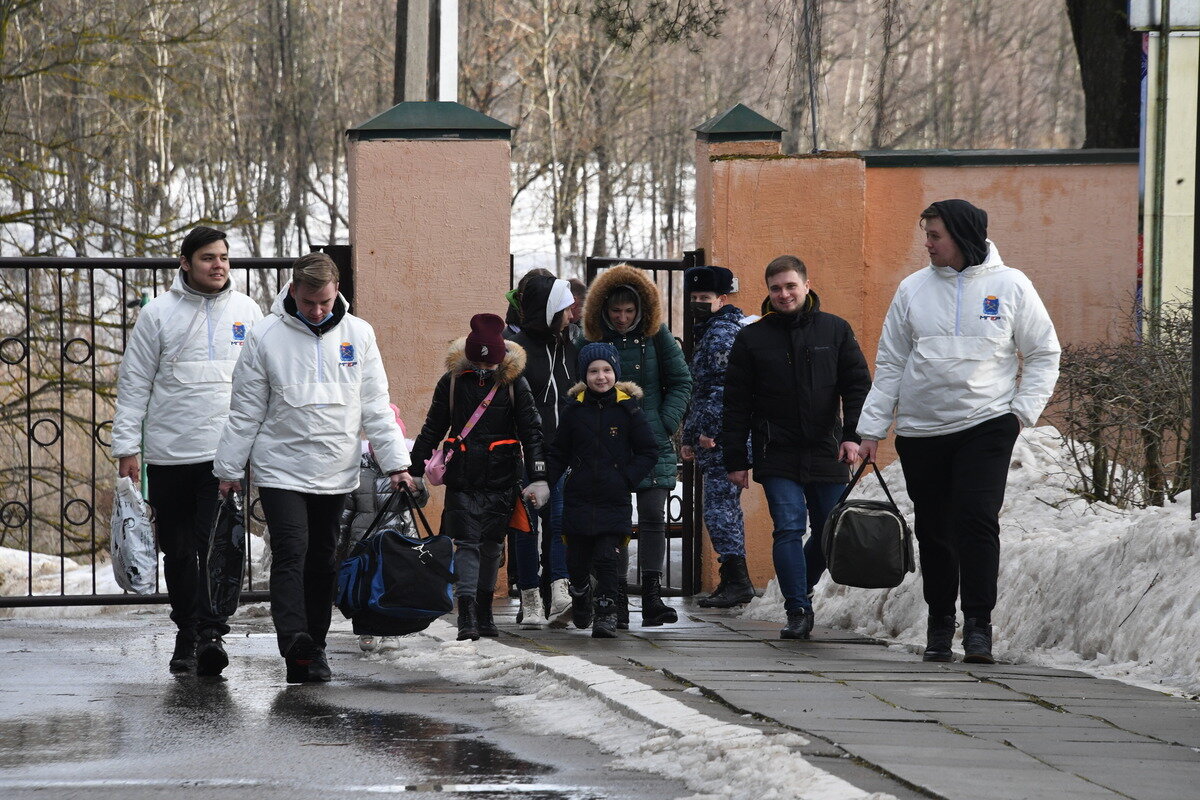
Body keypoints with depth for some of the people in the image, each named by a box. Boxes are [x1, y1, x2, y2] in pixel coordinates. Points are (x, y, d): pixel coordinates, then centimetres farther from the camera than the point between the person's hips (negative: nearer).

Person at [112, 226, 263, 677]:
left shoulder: (247, 311, 8)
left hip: (226, 450, 0)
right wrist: (126, 445, -2)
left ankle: (211, 632, -16)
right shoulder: (159, 313, 3)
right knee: (179, 550, 7)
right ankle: (187, 635, 18)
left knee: (219, 544, -13)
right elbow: (134, 382, 4)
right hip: (169, 453, 1)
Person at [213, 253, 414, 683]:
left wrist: (396, 463, 0)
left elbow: (376, 407, 6)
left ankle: (315, 644, 18)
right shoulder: (267, 336, -4)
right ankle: (295, 642, -27)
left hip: (336, 471, 3)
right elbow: (245, 411, 1)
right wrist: (229, 469, 2)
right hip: (281, 469, -3)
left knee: (322, 560, 9)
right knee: (291, 552, -15)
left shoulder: (358, 334, 4)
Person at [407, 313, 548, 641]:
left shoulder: (514, 383, 0)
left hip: (501, 479, 0)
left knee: (492, 545, 8)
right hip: (462, 479, 0)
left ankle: (484, 612, 19)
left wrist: (538, 478, -8)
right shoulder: (452, 381, 1)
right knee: (466, 544, -8)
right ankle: (466, 616, -14)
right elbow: (432, 430, 9)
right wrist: (414, 472, 7)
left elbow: (531, 432, 0)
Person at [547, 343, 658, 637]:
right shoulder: (575, 410, 4)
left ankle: (606, 613, -1)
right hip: (578, 499, 2)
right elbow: (558, 454, 11)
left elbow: (649, 452, 3)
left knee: (607, 558, -9)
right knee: (577, 558, 9)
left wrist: (627, 478, -8)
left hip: (614, 501, -2)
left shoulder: (628, 409, -1)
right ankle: (580, 599, 36)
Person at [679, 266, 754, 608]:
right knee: (725, 507, 13)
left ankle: (736, 581, -13)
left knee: (719, 507, -12)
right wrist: (689, 438, 26)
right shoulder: (707, 333, 23)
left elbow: (725, 387, -20)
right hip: (713, 441, 11)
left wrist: (709, 431, -21)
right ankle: (734, 580, 17)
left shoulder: (724, 333, -11)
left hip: (722, 439, -11)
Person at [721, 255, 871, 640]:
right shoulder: (752, 338, 5)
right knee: (789, 529, -12)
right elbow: (736, 403, 6)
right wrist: (735, 460, 2)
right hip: (776, 454, -1)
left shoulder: (836, 330, 6)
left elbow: (858, 385, 5)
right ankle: (798, 610, -11)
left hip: (826, 453, 1)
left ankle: (800, 589, 29)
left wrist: (852, 434, -10)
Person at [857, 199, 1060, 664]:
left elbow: (1043, 354, 8)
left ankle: (978, 626, -14)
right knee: (934, 531, 6)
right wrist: (872, 427, 6)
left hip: (986, 425, -3)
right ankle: (939, 624, 19)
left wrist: (1024, 410, -4)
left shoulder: (1010, 286, 1)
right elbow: (890, 363, 11)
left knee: (977, 522, -15)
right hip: (921, 431, 3)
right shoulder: (914, 289, 6)